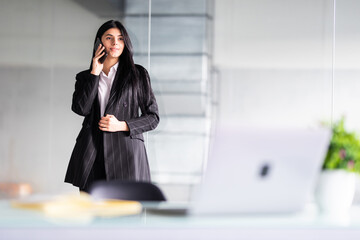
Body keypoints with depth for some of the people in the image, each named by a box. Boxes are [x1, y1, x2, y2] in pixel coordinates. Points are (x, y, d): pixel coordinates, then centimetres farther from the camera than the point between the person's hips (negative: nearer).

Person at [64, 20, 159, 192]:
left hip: (126, 151, -2)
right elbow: (80, 108, -4)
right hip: (92, 156, 2)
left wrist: (122, 126, -5)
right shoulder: (84, 77, 16)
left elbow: (153, 117, 9)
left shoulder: (138, 74, 11)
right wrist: (95, 73, -2)